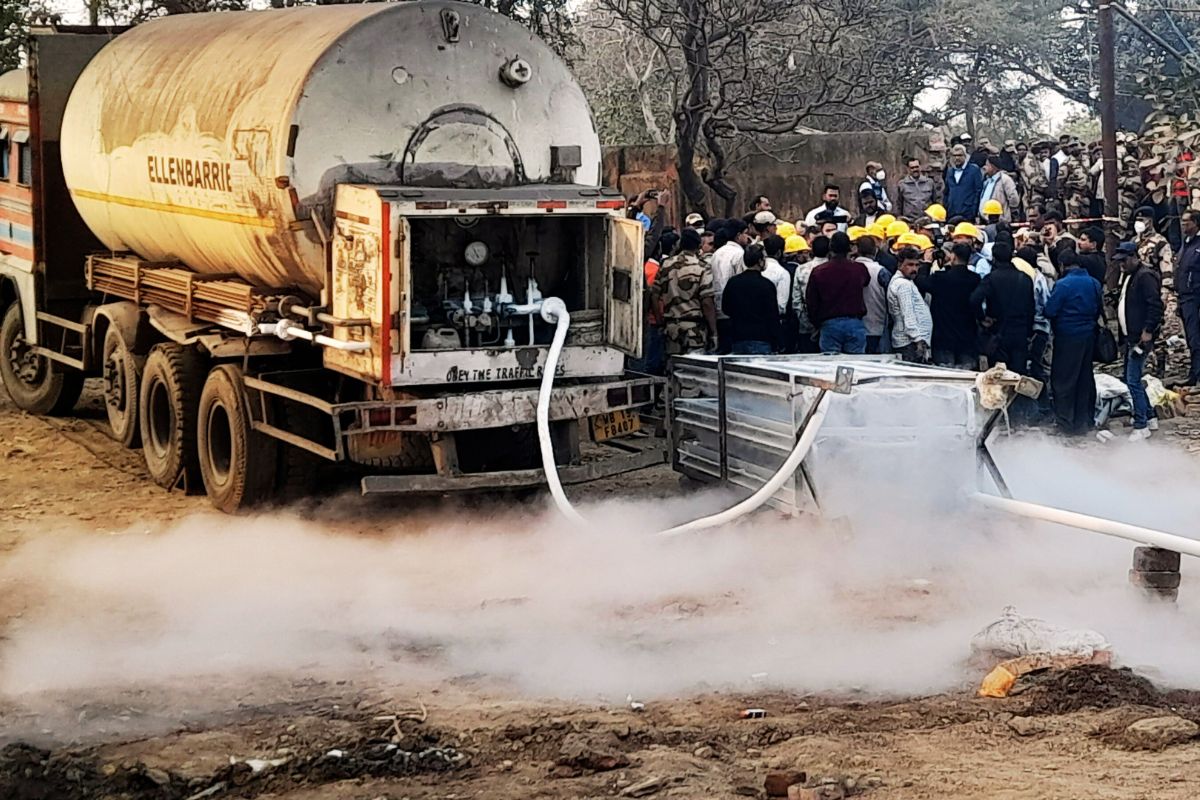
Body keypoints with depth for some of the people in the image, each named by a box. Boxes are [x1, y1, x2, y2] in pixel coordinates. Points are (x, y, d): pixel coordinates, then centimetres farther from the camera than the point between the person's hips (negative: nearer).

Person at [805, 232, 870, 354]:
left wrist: (817, 325, 17)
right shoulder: (859, 269, -4)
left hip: (829, 325, 0)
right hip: (854, 324, 0)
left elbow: (810, 303, 3)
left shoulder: (818, 272, -3)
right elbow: (866, 281, 22)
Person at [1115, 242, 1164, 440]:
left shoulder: (1145, 276, -15)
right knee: (1130, 380, 15)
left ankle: (1141, 426, -4)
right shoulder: (1128, 276, 16)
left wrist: (1148, 331, -24)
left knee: (1133, 381, -10)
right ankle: (1150, 418, 25)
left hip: (1140, 337, -10)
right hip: (1130, 337, 10)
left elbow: (1155, 305, -22)